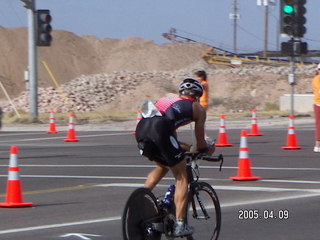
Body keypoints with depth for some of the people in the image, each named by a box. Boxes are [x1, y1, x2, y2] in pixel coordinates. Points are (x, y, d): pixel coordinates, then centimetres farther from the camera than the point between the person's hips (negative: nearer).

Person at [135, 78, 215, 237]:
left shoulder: (167, 100, 37)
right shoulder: (198, 109, 22)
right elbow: (200, 144, 23)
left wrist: (183, 147, 59)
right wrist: (208, 150, 44)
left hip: (141, 128, 6)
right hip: (159, 129, -6)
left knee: (162, 167, 32)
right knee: (181, 177, 8)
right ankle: (179, 225, 1)